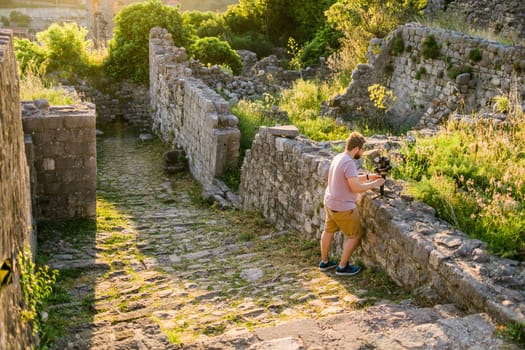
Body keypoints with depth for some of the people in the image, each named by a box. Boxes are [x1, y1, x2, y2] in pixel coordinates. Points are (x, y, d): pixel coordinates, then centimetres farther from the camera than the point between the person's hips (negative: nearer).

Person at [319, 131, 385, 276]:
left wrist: (368, 177, 13)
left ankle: (324, 262, 39)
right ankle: (342, 267, 17)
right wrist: (374, 184, -14)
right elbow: (356, 187, -27)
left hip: (330, 203, 9)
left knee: (328, 231, 24)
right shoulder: (349, 163, -25)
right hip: (343, 208, -9)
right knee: (354, 236, 9)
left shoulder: (338, 157, 4)